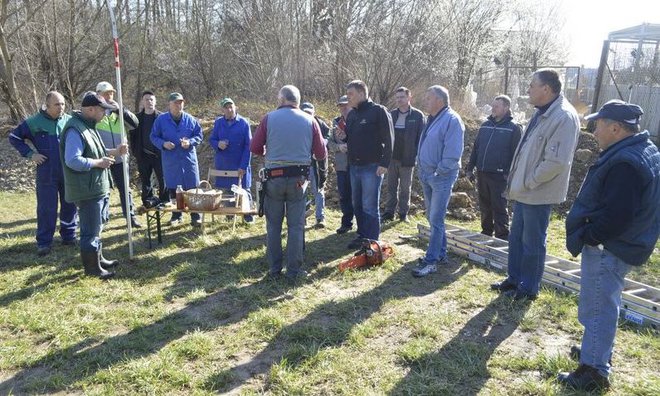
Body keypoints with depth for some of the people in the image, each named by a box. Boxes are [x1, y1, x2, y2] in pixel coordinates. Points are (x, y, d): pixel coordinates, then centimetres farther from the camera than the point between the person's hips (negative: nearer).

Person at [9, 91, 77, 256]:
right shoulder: (35, 122, -5)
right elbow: (14, 137, 5)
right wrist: (30, 154, -5)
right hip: (47, 174, -2)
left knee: (69, 205, 11)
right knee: (46, 208, 0)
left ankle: (69, 236, 26)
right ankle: (44, 242, 10)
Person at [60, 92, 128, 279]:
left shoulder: (88, 126, 12)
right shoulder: (75, 130, -21)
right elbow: (72, 161, -28)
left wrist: (114, 151, 9)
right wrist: (99, 163, -20)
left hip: (99, 187, 11)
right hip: (87, 190, -11)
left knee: (96, 227, 21)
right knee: (90, 231, 0)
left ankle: (98, 259, 35)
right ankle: (92, 267, 12)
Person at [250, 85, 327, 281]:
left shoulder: (269, 118, -2)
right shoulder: (309, 120, 1)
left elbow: (255, 148, 0)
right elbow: (321, 154, 2)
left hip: (274, 176, 0)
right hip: (298, 178, 0)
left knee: (273, 225, 11)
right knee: (296, 225, 8)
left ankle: (274, 269, 16)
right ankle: (294, 270, 11)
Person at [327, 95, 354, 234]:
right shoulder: (336, 122, 10)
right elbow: (330, 143, 10)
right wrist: (339, 147, -10)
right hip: (341, 165, 4)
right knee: (343, 195, 11)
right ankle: (346, 222, 24)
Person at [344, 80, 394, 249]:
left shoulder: (379, 111, -9)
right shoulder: (351, 114, 14)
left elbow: (388, 139, -13)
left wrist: (384, 163, -18)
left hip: (372, 167, -8)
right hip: (354, 166, 8)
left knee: (370, 206, -3)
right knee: (357, 204, 14)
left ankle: (372, 241, 6)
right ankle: (362, 235, 26)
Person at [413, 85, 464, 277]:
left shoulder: (452, 120, -15)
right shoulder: (432, 119, 13)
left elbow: (453, 153, -20)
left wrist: (439, 171, -18)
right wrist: (421, 168, 13)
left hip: (441, 176, -9)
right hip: (426, 174, 9)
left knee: (436, 220, -6)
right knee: (432, 217, 15)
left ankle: (431, 261, -1)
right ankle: (440, 253, 28)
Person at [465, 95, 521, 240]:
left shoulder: (513, 128, -4)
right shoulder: (485, 125, 12)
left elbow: (516, 153, -8)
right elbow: (475, 148, 15)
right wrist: (469, 168, 11)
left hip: (499, 175, -6)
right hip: (482, 174, 6)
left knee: (499, 209, -1)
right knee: (484, 207, 14)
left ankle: (502, 237, 7)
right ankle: (486, 232, 28)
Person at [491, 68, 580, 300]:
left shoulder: (564, 117, -20)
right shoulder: (542, 113, 11)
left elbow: (556, 162, -25)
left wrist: (528, 182, -17)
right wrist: (518, 182, 12)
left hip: (538, 194, -9)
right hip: (523, 191, 9)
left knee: (532, 243, 5)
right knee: (516, 237, 18)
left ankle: (529, 288, 20)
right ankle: (514, 279, 34)